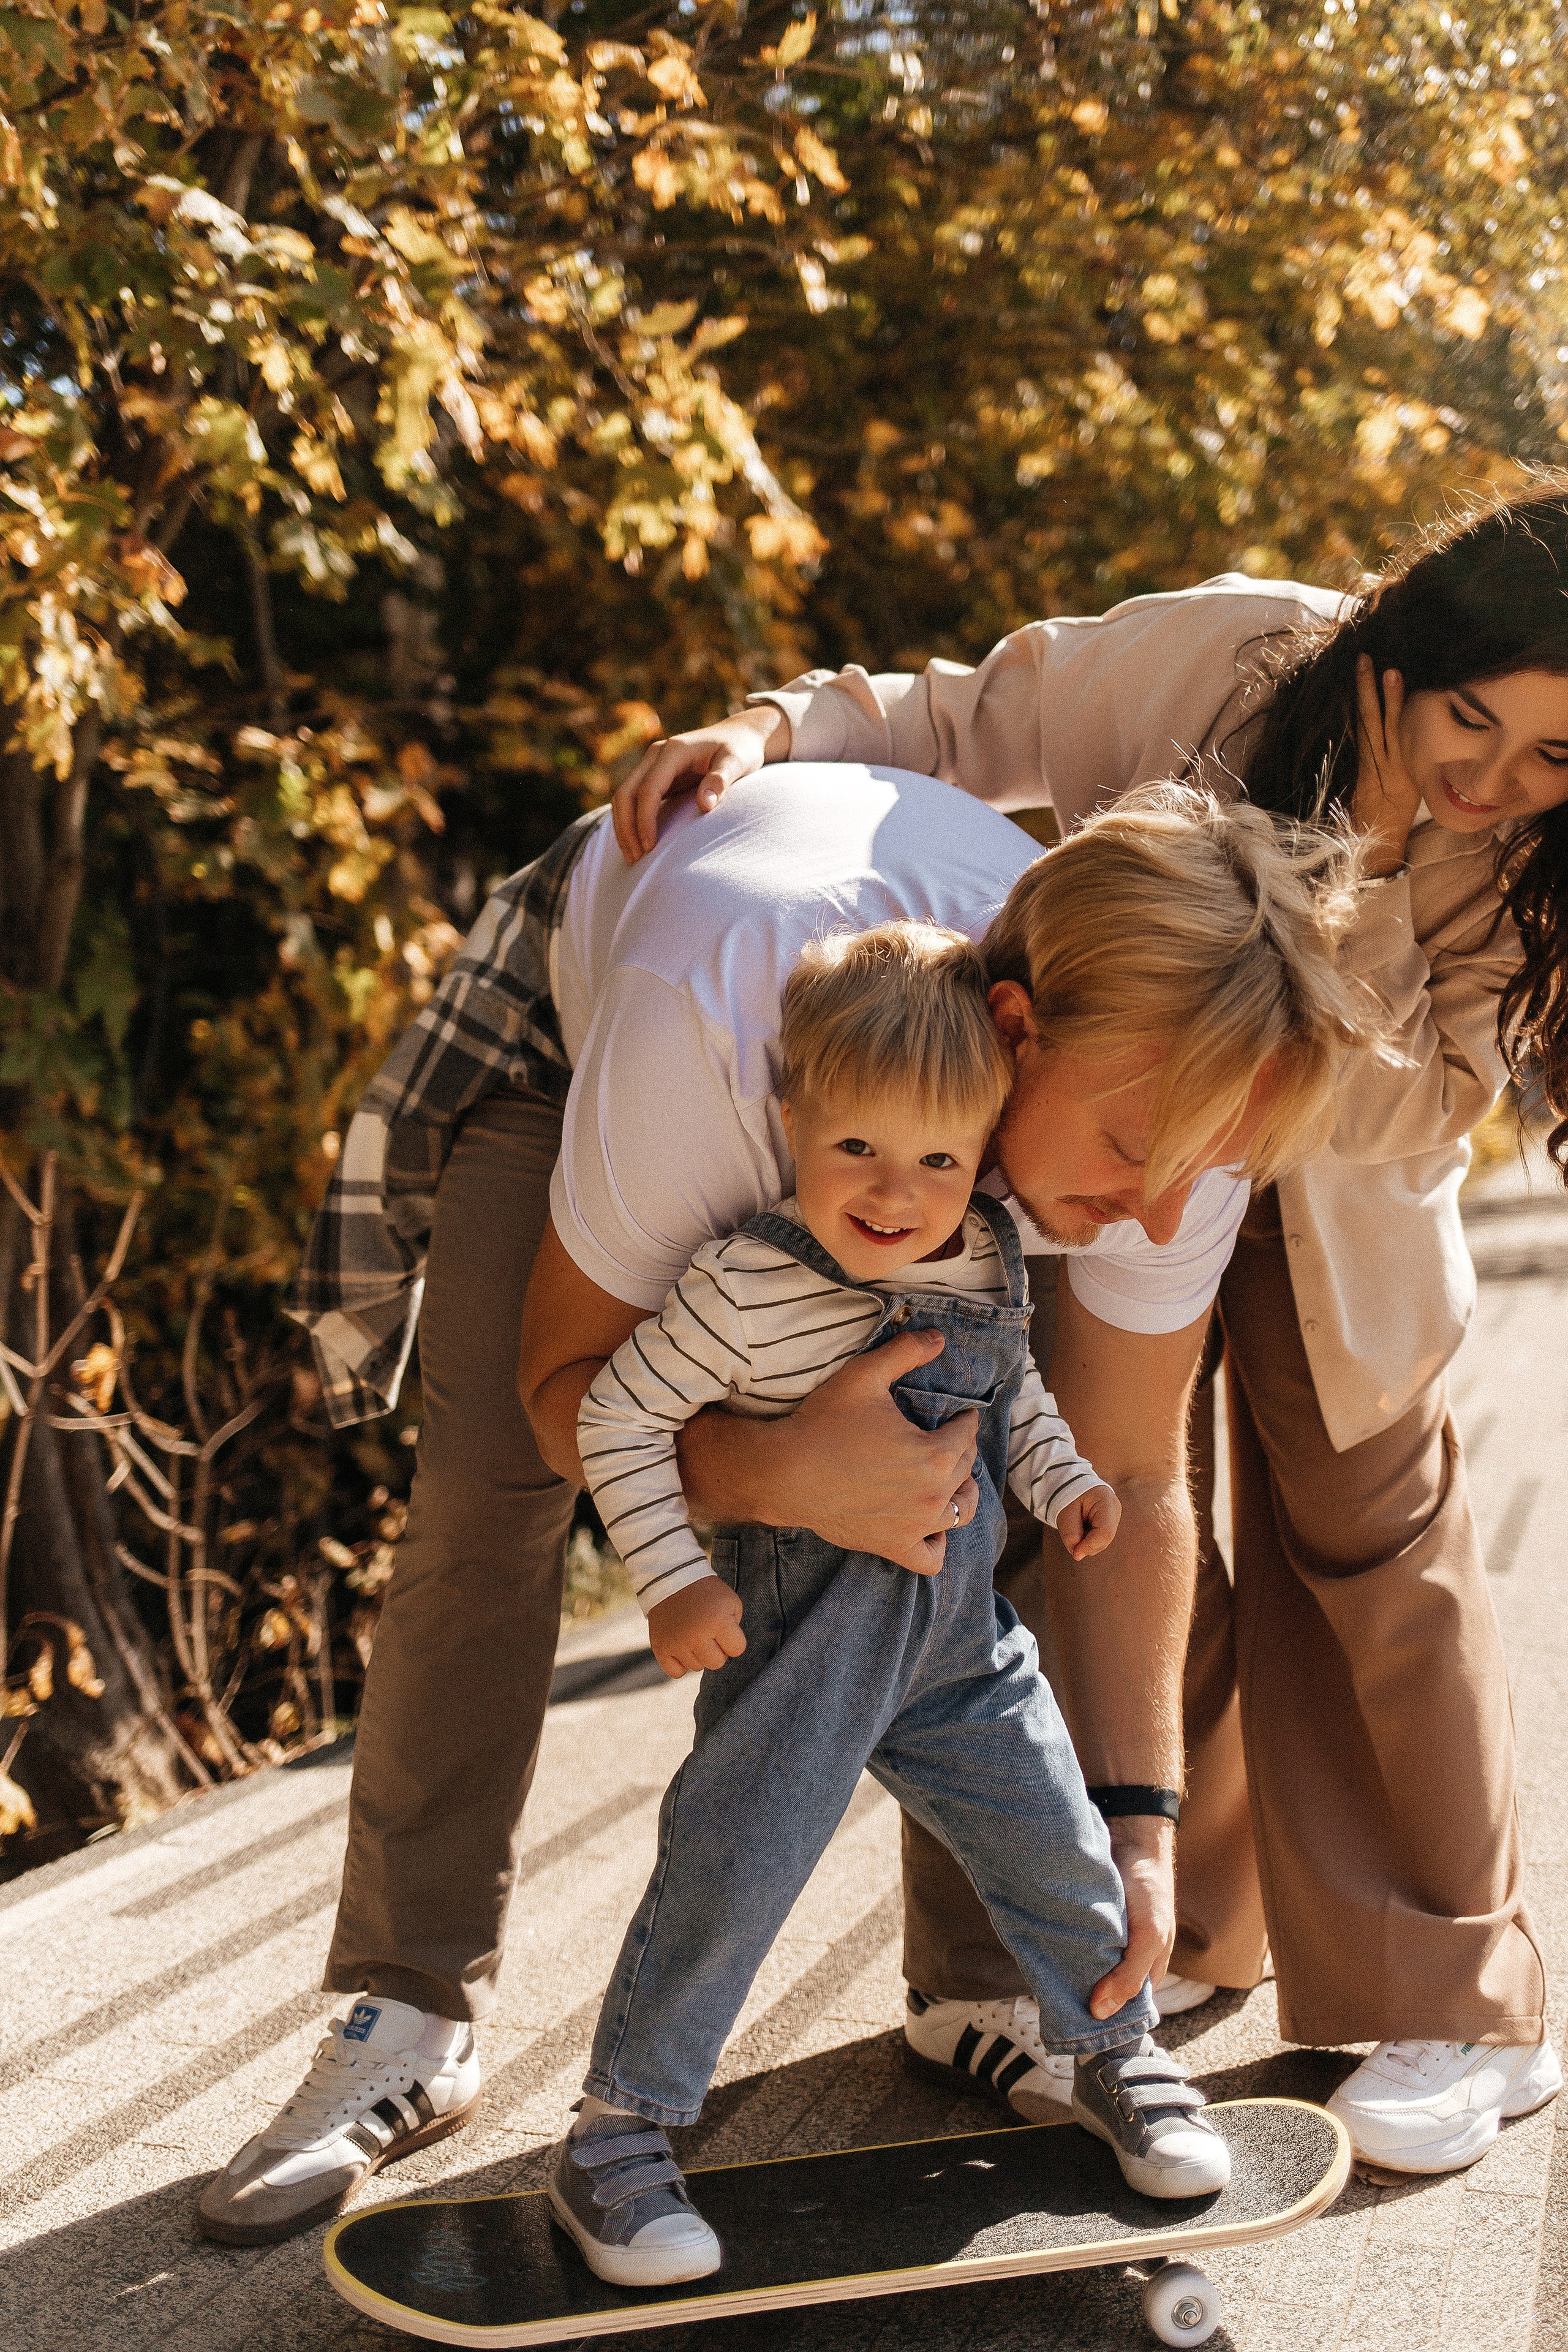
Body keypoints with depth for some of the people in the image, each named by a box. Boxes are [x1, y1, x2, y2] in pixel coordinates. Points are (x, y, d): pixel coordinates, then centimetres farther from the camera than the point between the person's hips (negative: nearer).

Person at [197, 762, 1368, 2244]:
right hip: (573, 1018, -3)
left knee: (957, 1505, -10)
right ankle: (411, 2022, -3)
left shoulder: (1171, 1087, -34)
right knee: (486, 1490, -15)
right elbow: (569, 1373, -32)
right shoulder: (713, 1014, -48)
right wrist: (783, 1480, -52)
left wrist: (1134, 1813, -23)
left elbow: (1131, 1479, -18)